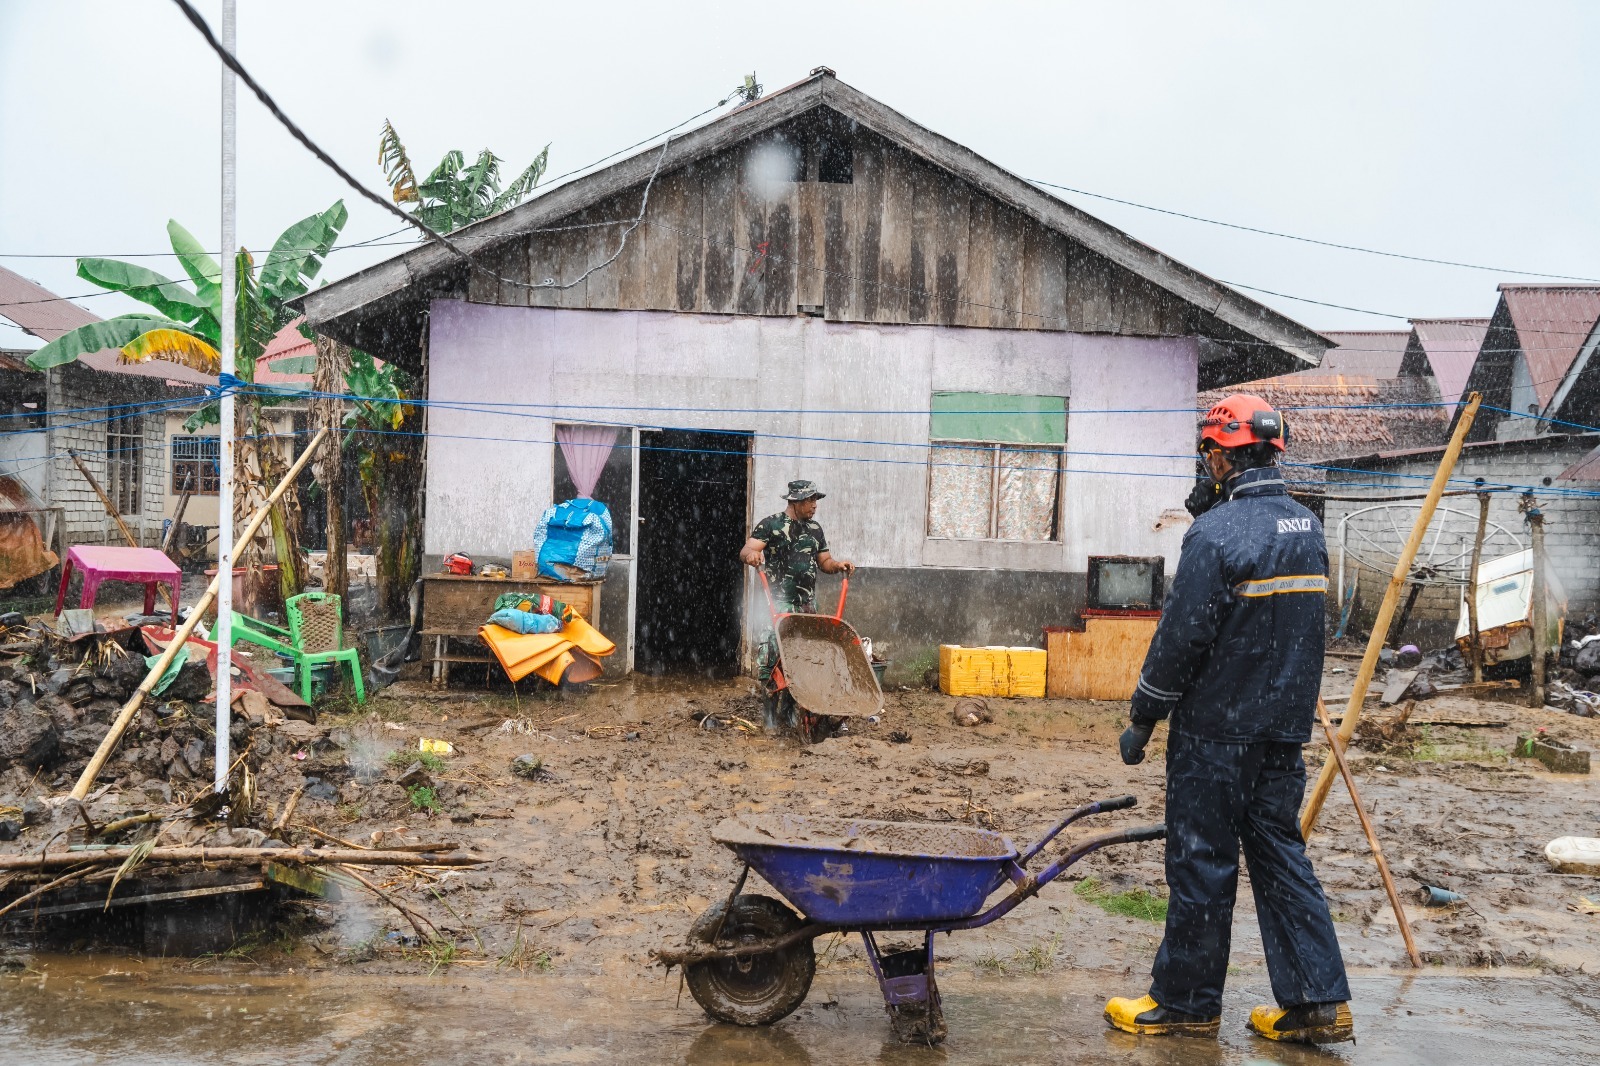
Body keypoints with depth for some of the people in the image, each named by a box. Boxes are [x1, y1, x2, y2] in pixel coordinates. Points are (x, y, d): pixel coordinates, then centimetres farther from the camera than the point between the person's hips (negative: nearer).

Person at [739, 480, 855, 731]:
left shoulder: (815, 529, 16)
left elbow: (824, 561, 20)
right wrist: (750, 554, -34)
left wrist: (838, 565, -2)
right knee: (771, 660, -10)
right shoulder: (770, 525, -2)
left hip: (807, 606, 6)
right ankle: (771, 717, -5)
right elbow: (745, 551, -10)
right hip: (776, 604, -6)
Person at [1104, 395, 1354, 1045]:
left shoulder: (1216, 533, -17)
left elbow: (1181, 638, -18)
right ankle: (1318, 1000, 16)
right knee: (1279, 852, 15)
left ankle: (1185, 1002, 16)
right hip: (1287, 727, 7)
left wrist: (1142, 721, -6)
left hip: (1217, 729, -7)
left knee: (1202, 863, 3)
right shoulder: (1308, 527, 8)